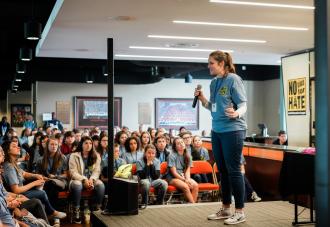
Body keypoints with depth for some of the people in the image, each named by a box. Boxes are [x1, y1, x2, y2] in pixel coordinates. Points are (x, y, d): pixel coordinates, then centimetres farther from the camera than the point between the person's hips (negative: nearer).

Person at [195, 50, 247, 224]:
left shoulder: (233, 79, -11)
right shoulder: (213, 82, 10)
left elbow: (243, 105, -14)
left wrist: (236, 113, -34)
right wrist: (201, 98, 1)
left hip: (233, 130, -7)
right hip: (216, 131, 8)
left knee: (233, 170, -3)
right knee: (222, 170, 13)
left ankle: (239, 212, 6)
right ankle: (226, 209, 24)